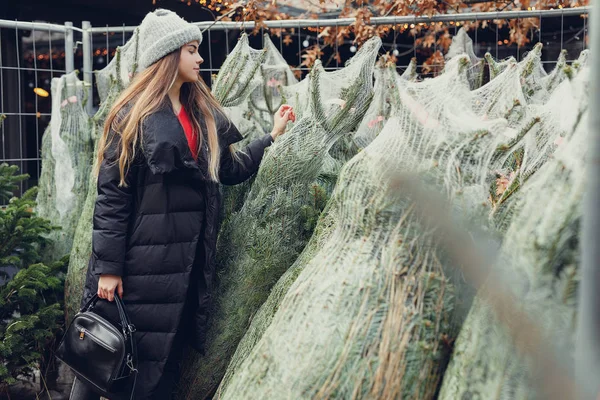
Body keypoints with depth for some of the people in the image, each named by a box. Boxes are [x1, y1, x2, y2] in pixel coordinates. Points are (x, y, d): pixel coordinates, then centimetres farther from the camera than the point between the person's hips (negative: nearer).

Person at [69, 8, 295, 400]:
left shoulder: (205, 114, 12)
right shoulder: (133, 115, -8)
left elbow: (231, 170, 14)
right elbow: (113, 194, -11)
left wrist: (273, 136, 9)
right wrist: (108, 266, -14)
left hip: (190, 262, 6)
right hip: (141, 261, -6)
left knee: (166, 359, 12)